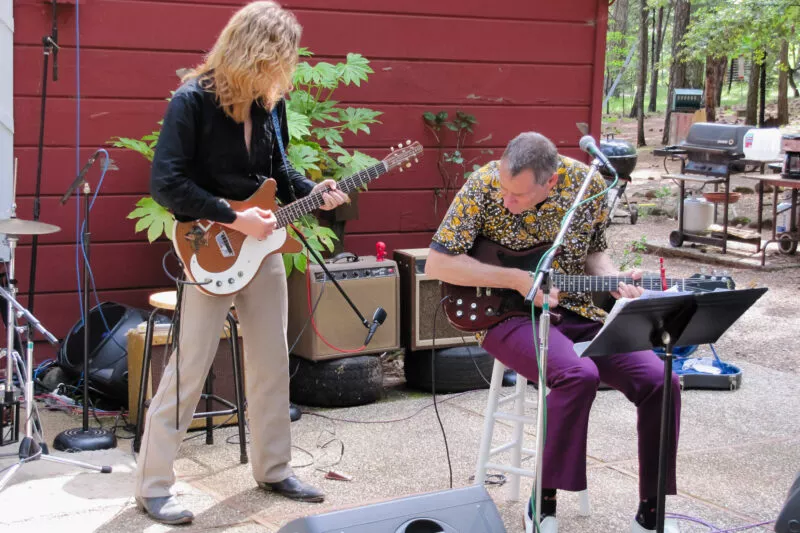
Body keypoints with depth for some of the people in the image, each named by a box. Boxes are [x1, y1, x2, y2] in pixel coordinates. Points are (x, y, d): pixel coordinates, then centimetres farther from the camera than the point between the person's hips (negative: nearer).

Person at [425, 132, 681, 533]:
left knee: (660, 382, -14)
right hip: (511, 316, -4)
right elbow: (437, 264, -15)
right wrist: (518, 280, -20)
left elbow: (593, 252, 9)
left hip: (580, 311, 4)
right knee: (578, 376, -33)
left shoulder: (589, 184, -8)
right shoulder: (483, 187, -17)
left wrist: (615, 282, -13)